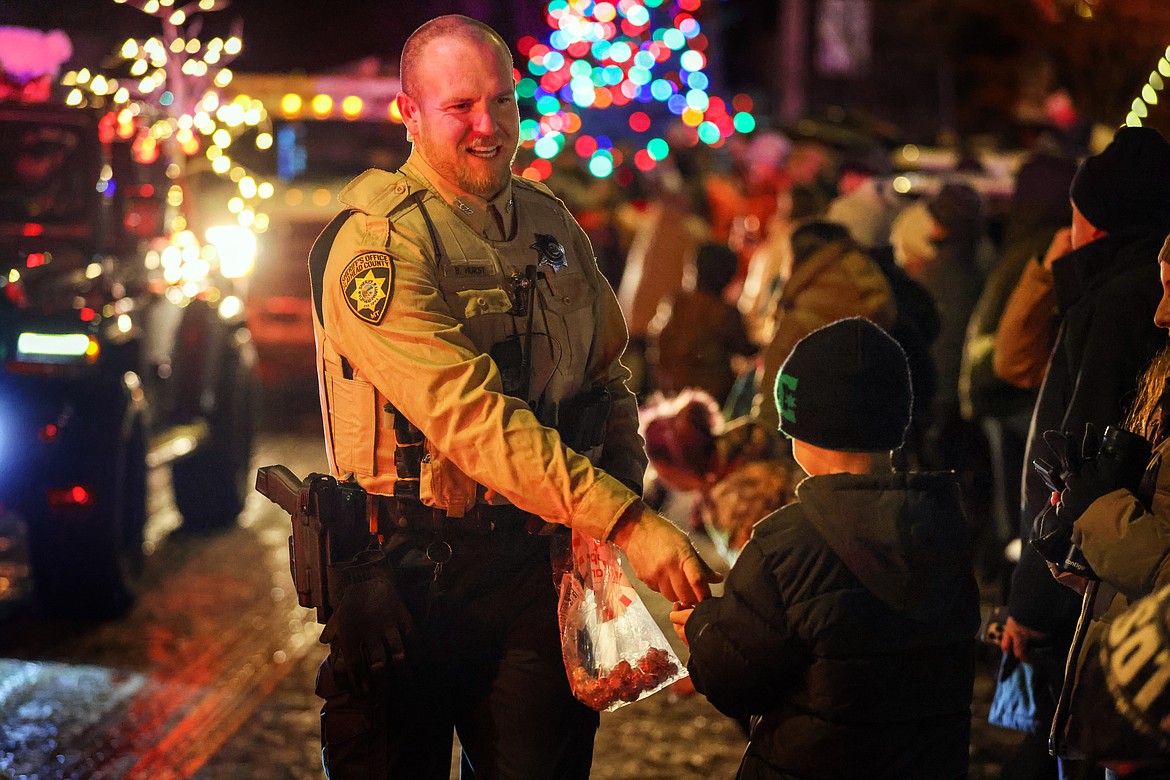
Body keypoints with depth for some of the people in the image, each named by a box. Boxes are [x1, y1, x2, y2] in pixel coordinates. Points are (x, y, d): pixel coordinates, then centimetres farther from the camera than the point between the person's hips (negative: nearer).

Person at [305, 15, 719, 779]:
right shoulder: (377, 242, -14)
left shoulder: (550, 222, 9)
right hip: (415, 567, -5)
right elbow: (472, 416, -24)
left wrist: (626, 477, -3)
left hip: (537, 562, 5)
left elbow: (607, 376, 19)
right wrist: (623, 520, -30)